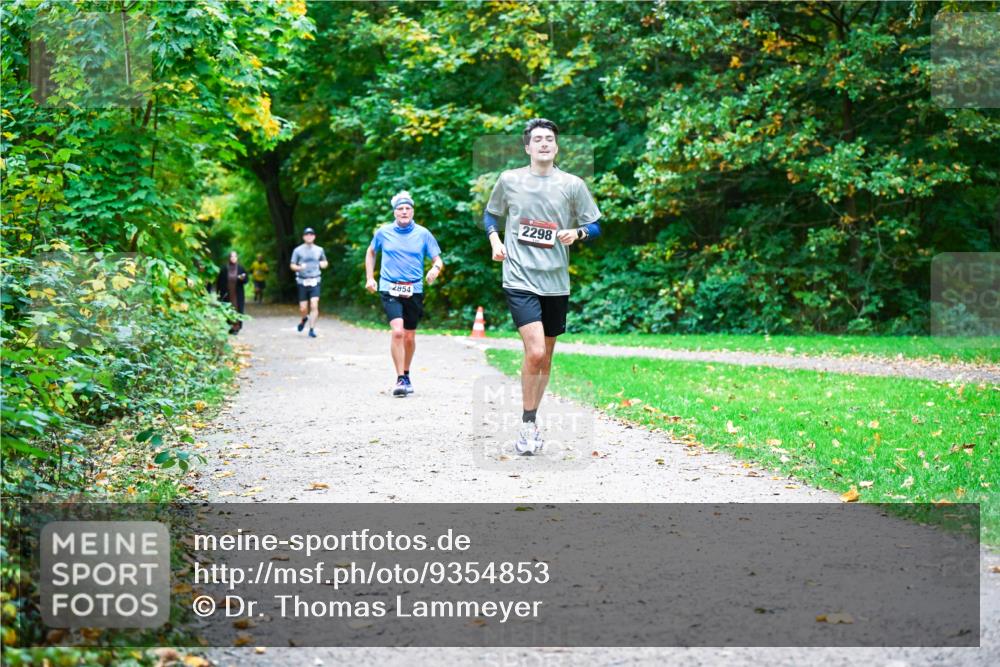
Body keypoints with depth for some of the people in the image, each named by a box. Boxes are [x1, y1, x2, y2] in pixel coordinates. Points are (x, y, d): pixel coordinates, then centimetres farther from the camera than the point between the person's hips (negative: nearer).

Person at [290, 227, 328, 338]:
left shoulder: (319, 250, 8)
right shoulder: (298, 250, 2)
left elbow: (325, 262, 22)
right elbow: (292, 266, 4)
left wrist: (324, 264, -2)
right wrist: (299, 267, -18)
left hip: (315, 282, 1)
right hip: (302, 282, 0)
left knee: (314, 305, -14)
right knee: (303, 308, 2)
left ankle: (312, 329, -9)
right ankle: (304, 319, 36)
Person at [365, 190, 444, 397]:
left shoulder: (423, 233, 1)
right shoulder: (383, 232, 2)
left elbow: (438, 260, 2)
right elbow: (371, 252, 20)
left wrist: (436, 268, -21)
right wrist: (370, 278, 13)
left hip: (414, 291, 2)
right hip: (389, 289, -1)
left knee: (409, 337, 10)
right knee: (397, 332, -20)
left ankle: (406, 375, 33)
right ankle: (400, 379, -14)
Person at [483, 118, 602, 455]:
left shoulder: (573, 184, 3)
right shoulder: (509, 180, 3)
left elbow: (595, 226, 9)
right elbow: (491, 213, 19)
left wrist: (576, 232, -12)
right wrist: (494, 240, 2)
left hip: (556, 283, 3)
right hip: (519, 279, -3)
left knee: (546, 356, 11)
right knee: (535, 352, -18)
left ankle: (531, 422, 28)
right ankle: (528, 425, -3)